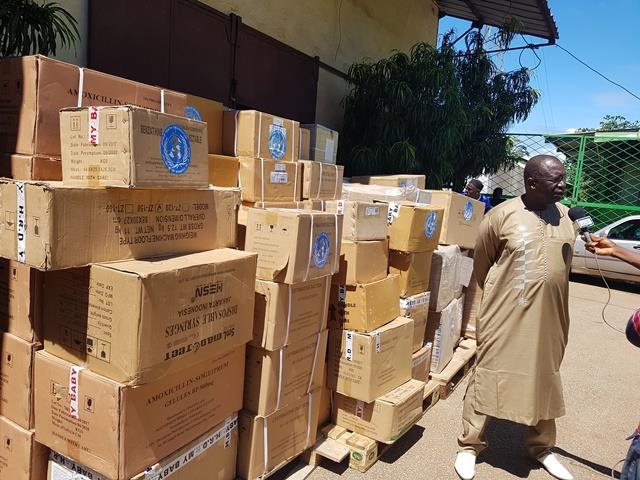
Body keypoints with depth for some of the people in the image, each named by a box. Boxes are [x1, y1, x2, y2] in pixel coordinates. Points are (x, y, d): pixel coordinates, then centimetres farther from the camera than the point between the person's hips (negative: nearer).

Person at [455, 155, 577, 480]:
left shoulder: (563, 214, 4)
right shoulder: (502, 215, -12)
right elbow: (481, 263, 0)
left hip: (550, 316, 5)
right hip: (506, 315, -5)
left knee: (545, 380, 17)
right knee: (488, 377, 4)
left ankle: (541, 447, 38)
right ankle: (469, 446, 21)